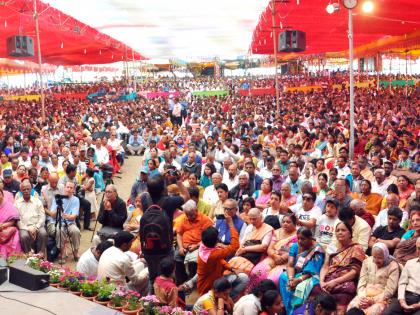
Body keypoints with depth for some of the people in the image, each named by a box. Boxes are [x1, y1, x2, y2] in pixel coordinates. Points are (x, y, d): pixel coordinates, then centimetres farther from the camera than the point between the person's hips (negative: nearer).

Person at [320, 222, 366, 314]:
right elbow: (325, 267, 12)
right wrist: (322, 281, -8)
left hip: (346, 283, -4)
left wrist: (335, 282, -14)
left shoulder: (356, 248, 4)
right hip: (328, 282, 4)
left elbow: (355, 272, -5)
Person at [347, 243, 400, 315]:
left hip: (381, 299, -3)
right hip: (364, 297, 3)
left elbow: (389, 291, -8)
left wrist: (373, 300, -17)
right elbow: (361, 283, 9)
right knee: (352, 307, -29)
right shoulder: (367, 261, 12)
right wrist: (362, 298, -10)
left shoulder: (393, 266, -1)